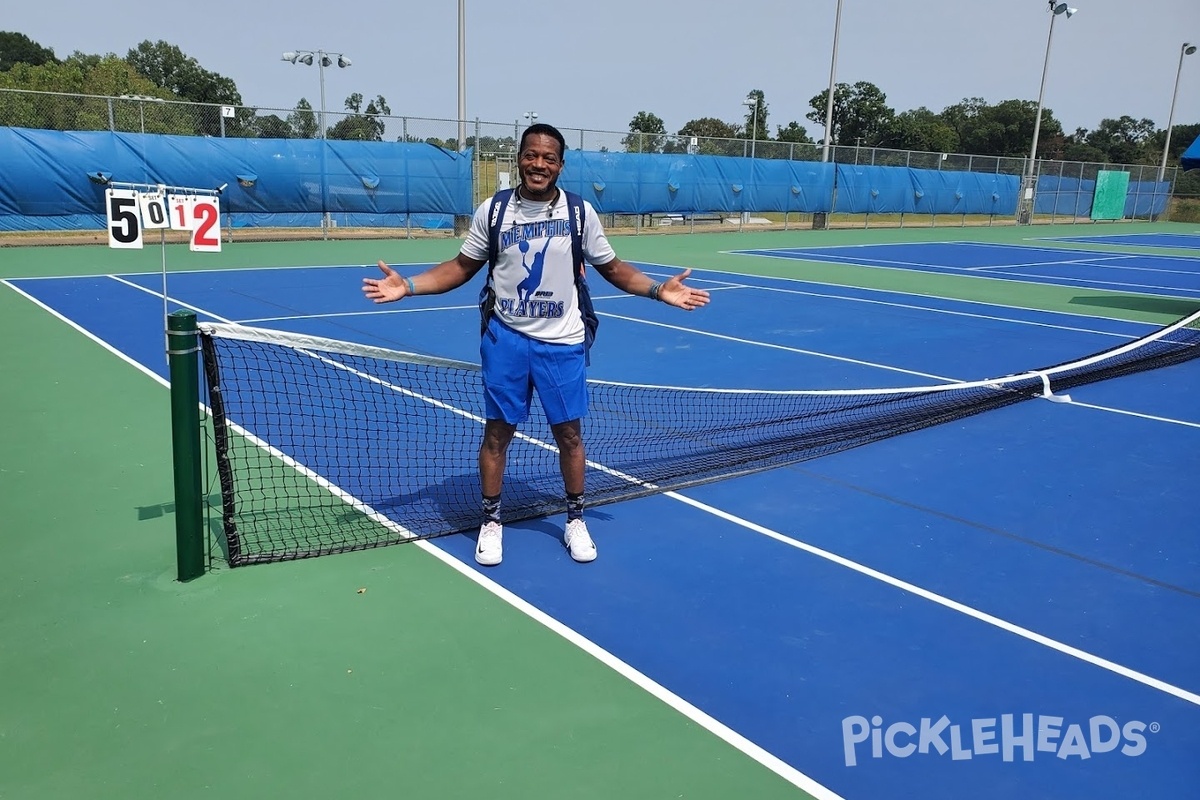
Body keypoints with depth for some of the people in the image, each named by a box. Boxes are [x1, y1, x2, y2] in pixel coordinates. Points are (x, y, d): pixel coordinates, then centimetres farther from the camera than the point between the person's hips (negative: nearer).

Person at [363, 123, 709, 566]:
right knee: (497, 432, 7)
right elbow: (461, 267, 6)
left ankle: (575, 520, 27)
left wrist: (658, 290, -8)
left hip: (562, 344, 0)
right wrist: (407, 285, -6)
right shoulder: (492, 211, -2)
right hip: (506, 339, 0)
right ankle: (491, 521, 24)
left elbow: (613, 268, 6)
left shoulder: (581, 212, -2)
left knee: (569, 434, 8)